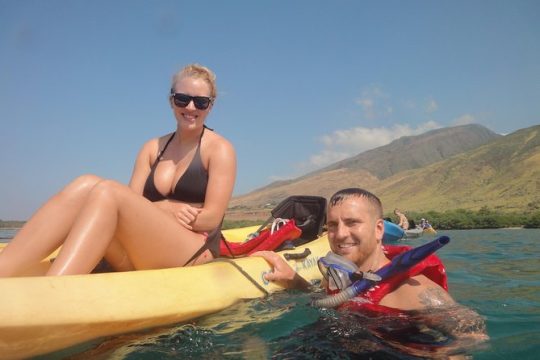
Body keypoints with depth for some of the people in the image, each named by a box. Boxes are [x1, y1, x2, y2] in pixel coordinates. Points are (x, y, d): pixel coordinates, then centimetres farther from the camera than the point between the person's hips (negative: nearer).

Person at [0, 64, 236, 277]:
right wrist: (164, 210, -14)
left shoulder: (219, 148, 4)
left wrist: (154, 211, -8)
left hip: (195, 255, -4)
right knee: (85, 186, -20)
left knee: (107, 192, -27)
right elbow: (133, 207, 6)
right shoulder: (153, 148, 17)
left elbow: (211, 217, -6)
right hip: (143, 255, 4)